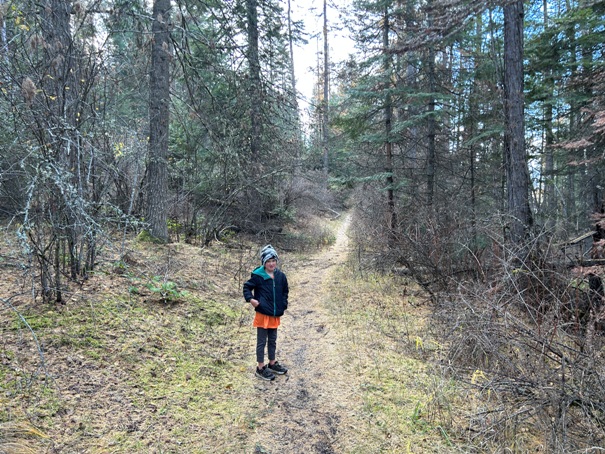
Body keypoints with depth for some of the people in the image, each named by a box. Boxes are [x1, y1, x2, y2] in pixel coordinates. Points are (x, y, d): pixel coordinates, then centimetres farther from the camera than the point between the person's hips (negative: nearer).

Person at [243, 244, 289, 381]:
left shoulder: (281, 276, 1)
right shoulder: (258, 276, -14)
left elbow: (284, 291, 15)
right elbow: (247, 287, -5)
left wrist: (283, 304, 5)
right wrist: (250, 299, -19)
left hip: (275, 314, 6)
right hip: (262, 314, -5)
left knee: (272, 340, 19)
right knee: (262, 341, 5)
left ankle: (272, 363, 35)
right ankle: (260, 368, 16)